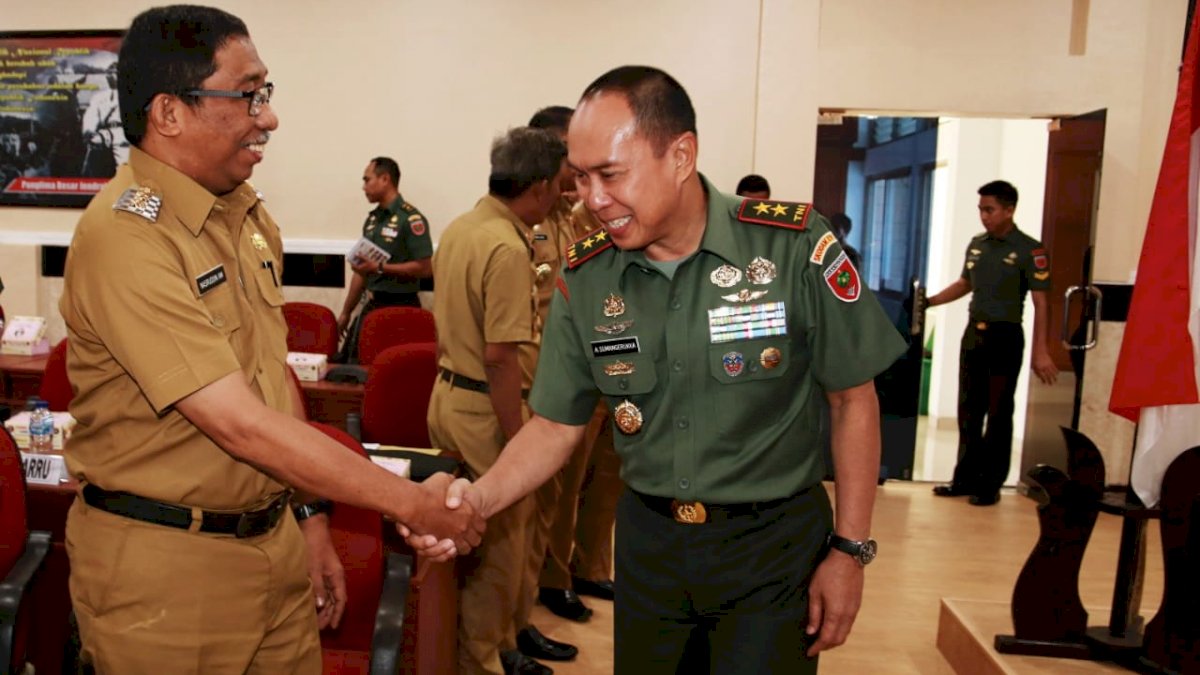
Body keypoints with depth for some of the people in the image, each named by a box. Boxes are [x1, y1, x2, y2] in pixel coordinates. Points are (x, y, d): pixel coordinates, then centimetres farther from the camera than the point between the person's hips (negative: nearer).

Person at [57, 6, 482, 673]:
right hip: (163, 566, -7)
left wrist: (310, 517, 11)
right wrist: (412, 503, -20)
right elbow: (240, 424, -25)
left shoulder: (249, 215, 6)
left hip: (276, 538, 7)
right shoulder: (124, 235, -21)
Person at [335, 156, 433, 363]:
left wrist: (380, 268, -21)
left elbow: (425, 268, -19)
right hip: (373, 304, 8)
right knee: (347, 362, 10)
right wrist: (346, 312, 18)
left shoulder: (410, 218, -13)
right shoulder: (372, 218, 12)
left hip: (400, 306, -8)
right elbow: (362, 271, 18)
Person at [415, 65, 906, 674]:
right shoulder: (584, 276, -6)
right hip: (647, 541, 4)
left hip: (774, 546, -3)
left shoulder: (796, 246, -17)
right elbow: (556, 423, 0)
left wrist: (850, 549, -6)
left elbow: (853, 399, -7)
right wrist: (482, 497, -16)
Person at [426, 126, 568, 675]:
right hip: (486, 410, -10)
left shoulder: (459, 228, 8)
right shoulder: (509, 249, -22)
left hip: (448, 396, 10)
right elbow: (500, 356, -25)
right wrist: (517, 442, -20)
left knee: (476, 537, 21)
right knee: (498, 545, 6)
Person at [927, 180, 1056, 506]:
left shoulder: (1029, 250, -11)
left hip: (1005, 337, -6)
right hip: (973, 333, 6)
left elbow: (1040, 302, -13)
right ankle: (965, 478, 21)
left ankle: (990, 485, 11)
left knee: (998, 413, 2)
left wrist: (1040, 351, -19)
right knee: (969, 411, 11)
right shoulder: (976, 244, 7)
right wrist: (929, 301, 8)